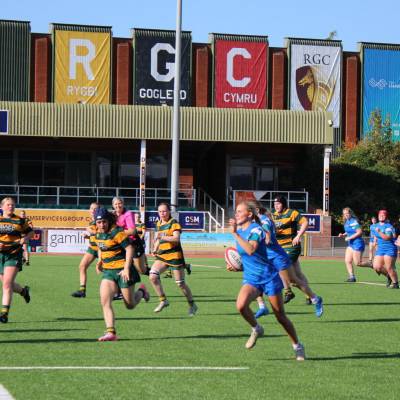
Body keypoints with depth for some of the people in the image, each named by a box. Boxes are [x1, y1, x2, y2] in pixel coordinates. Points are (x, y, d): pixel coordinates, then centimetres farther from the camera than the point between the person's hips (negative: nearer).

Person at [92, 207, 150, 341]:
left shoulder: (117, 232, -17)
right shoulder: (97, 234, 5)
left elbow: (129, 249, -19)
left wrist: (126, 268, -24)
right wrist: (100, 261, 10)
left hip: (122, 270, -6)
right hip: (108, 271, 6)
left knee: (130, 305, 5)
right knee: (105, 301, -13)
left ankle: (141, 292, 39)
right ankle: (111, 332, -14)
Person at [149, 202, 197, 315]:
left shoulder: (174, 223, -8)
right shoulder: (158, 224, 13)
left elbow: (176, 238, -22)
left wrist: (162, 237, -32)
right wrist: (155, 250, 11)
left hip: (175, 256, -6)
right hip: (162, 256, 6)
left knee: (180, 283, 0)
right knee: (153, 276, -16)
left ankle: (192, 305, 18)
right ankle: (163, 300, -4)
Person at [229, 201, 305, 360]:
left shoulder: (255, 229, -15)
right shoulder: (239, 231, 8)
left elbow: (251, 250, -35)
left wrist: (235, 233, -35)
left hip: (268, 276, -5)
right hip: (250, 278, 5)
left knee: (280, 316, 2)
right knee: (241, 305, -26)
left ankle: (297, 346, 21)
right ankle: (256, 329, 1)